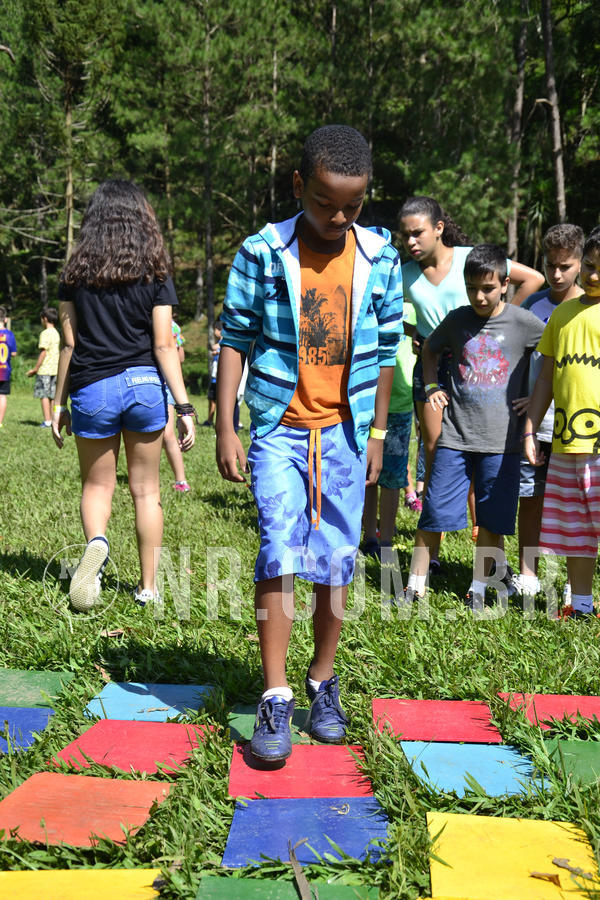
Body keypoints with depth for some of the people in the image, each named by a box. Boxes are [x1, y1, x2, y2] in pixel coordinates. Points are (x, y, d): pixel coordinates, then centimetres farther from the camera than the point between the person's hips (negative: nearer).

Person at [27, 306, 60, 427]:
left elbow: (43, 352, -16)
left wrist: (35, 369, -12)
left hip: (45, 369, -8)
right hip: (55, 369, 8)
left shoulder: (45, 333, -11)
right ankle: (54, 420, 11)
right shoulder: (56, 333, 14)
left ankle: (47, 421, -5)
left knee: (44, 395, -3)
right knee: (52, 396, 10)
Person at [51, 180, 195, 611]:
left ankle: (96, 542, -16)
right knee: (146, 489, 10)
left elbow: (69, 345, 2)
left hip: (92, 389, 0)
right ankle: (148, 585, 15)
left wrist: (60, 403, 10)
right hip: (145, 385, 0)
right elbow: (164, 346, -5)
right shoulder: (156, 274, 0)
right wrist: (184, 406, -3)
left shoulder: (75, 273, 2)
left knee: (97, 483, 15)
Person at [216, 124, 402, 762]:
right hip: (279, 428, -2)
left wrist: (377, 433, 9)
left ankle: (323, 683, 24)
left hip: (345, 433, 2)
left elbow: (386, 350, 9)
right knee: (279, 555, -10)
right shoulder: (261, 253, -4)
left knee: (336, 564, 6)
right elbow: (235, 340, 0)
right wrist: (224, 428, -3)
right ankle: (275, 700, 0)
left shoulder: (380, 258, 2)